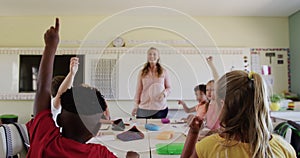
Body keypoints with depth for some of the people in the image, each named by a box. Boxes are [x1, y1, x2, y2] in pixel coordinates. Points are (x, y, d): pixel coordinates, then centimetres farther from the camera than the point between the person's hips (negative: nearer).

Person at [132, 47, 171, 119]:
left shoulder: (163, 72, 4)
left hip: (160, 108, 0)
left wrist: (164, 94, -12)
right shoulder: (142, 73, 6)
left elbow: (169, 88, 8)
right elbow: (138, 90, 8)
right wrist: (136, 105, 5)